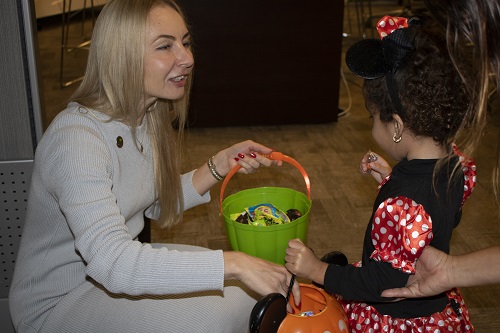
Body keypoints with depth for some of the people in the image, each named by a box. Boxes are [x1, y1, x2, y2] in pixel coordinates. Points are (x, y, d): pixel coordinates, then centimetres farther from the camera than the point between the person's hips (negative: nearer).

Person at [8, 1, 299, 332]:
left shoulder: (148, 117, -3)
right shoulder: (75, 138, -30)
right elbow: (112, 261, -40)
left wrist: (221, 165, -7)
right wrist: (233, 263, -41)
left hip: (121, 264, 8)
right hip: (56, 302, -7)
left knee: (250, 289, -4)